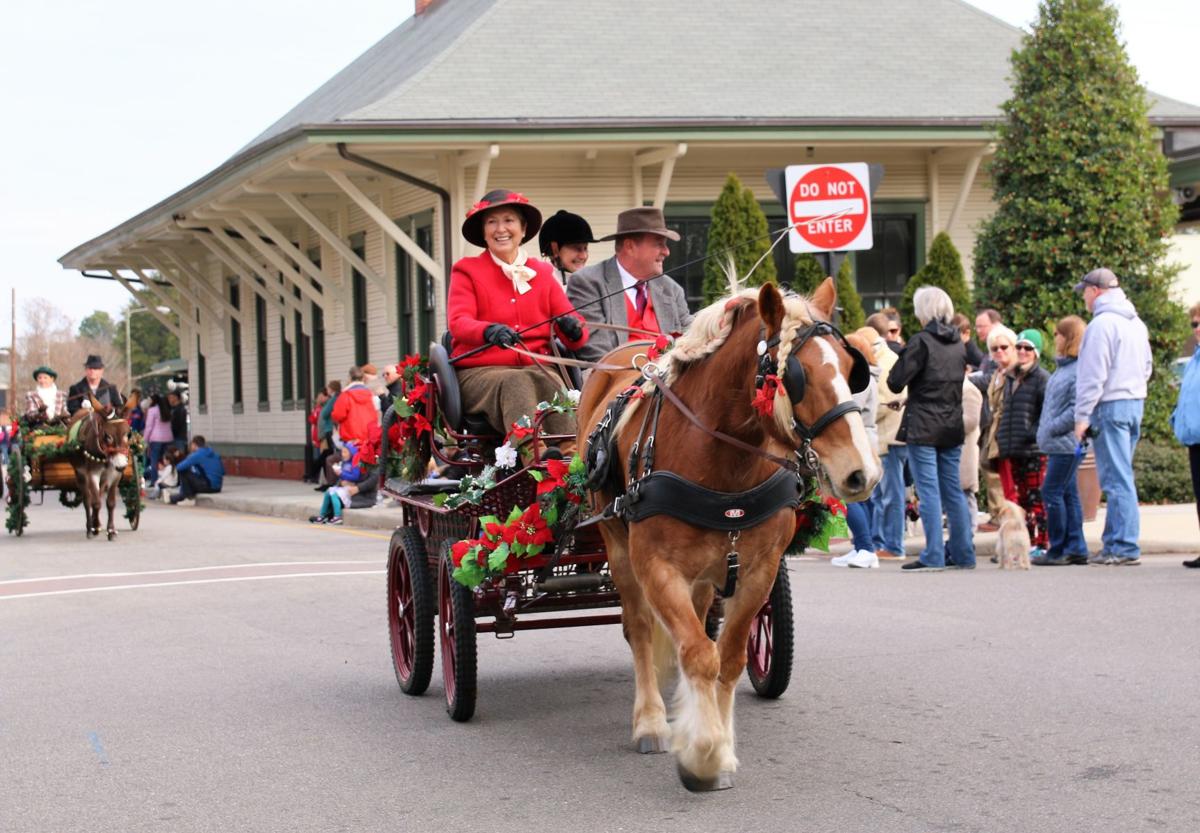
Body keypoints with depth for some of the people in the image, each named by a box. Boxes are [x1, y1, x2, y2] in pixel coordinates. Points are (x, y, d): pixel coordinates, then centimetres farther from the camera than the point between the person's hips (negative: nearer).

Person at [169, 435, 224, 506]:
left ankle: (189, 499, 7)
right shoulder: (216, 455, 13)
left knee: (183, 472, 3)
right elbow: (223, 472, 19)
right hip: (217, 488, 7)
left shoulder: (196, 455, -7)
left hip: (207, 486, -7)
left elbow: (179, 468, -7)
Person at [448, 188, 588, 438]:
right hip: (478, 372, -2)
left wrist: (573, 329, -17)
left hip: (536, 368, 2)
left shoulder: (541, 273, 19)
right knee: (517, 383, -35)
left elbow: (573, 327, 9)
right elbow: (458, 322, -7)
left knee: (551, 384, -32)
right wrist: (489, 331, -31)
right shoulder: (467, 272, 11)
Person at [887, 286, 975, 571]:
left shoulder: (921, 341, -12)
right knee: (953, 491, 11)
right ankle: (963, 554, 13)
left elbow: (896, 382, -12)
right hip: (952, 427, 6)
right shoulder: (958, 344, 8)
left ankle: (933, 556, -6)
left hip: (923, 428, -6)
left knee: (929, 491, -5)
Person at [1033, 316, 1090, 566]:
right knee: (1068, 494, 10)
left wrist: (1052, 428, -16)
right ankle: (1076, 548, 14)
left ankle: (1057, 551, -1)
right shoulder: (1062, 367, 15)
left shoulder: (1080, 370, -15)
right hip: (1058, 444, 10)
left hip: (1067, 444, -10)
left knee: (1052, 492, -7)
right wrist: (1045, 430, 14)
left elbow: (1077, 409, -21)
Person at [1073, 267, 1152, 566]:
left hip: (1110, 407, -9)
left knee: (1117, 479, -8)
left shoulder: (1102, 324, -12)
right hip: (1135, 402, 9)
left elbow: (1093, 375, -15)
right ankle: (1115, 541, 13)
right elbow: (1147, 366, 23)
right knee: (1120, 477, 12)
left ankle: (1124, 547, -9)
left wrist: (1082, 416, -12)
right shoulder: (1136, 322, 16)